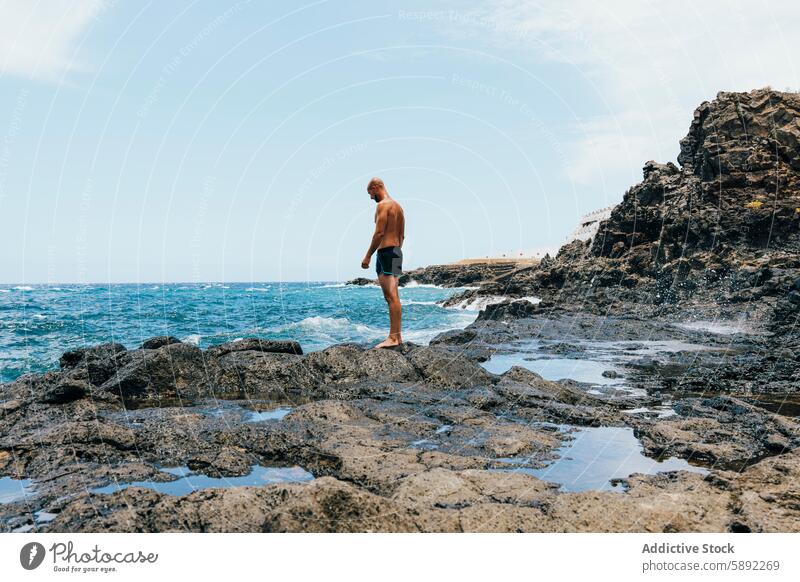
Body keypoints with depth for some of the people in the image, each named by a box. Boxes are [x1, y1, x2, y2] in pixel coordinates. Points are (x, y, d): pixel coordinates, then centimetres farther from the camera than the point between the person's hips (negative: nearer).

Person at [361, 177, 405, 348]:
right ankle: (397, 335, 13)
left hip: (386, 252, -10)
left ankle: (393, 337, -15)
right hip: (397, 251, 10)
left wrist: (367, 256, -14)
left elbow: (379, 233, -18)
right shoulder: (398, 206, 19)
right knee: (392, 297, 11)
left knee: (391, 297, -13)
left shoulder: (383, 205, -9)